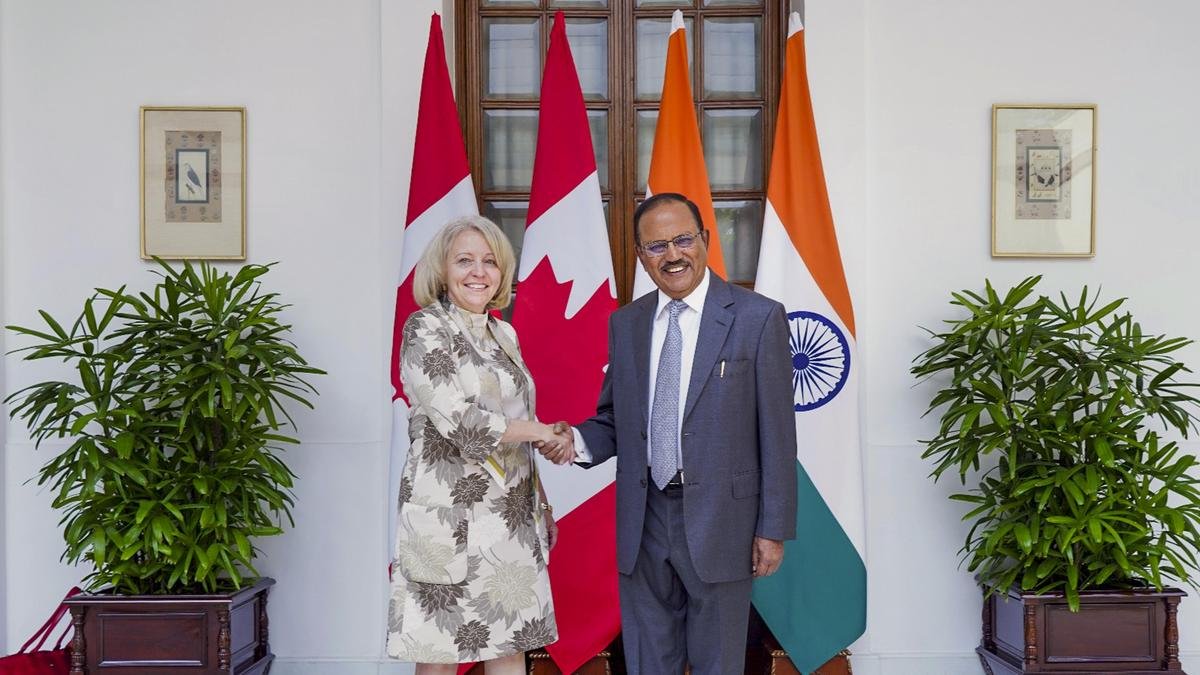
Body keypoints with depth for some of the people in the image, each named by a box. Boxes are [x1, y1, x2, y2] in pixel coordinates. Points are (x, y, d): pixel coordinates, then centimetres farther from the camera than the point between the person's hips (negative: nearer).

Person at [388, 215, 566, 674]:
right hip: (449, 512, -6)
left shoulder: (504, 334, 13)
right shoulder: (424, 328, -9)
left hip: (510, 515, 7)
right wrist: (537, 430, -7)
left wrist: (538, 505, 15)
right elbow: (458, 422, -20)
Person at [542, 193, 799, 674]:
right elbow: (615, 419, 12)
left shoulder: (758, 317, -7)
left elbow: (776, 433, -7)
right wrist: (577, 442, -10)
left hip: (718, 519, -4)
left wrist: (773, 529, -8)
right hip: (643, 520, 4)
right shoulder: (624, 323, 7)